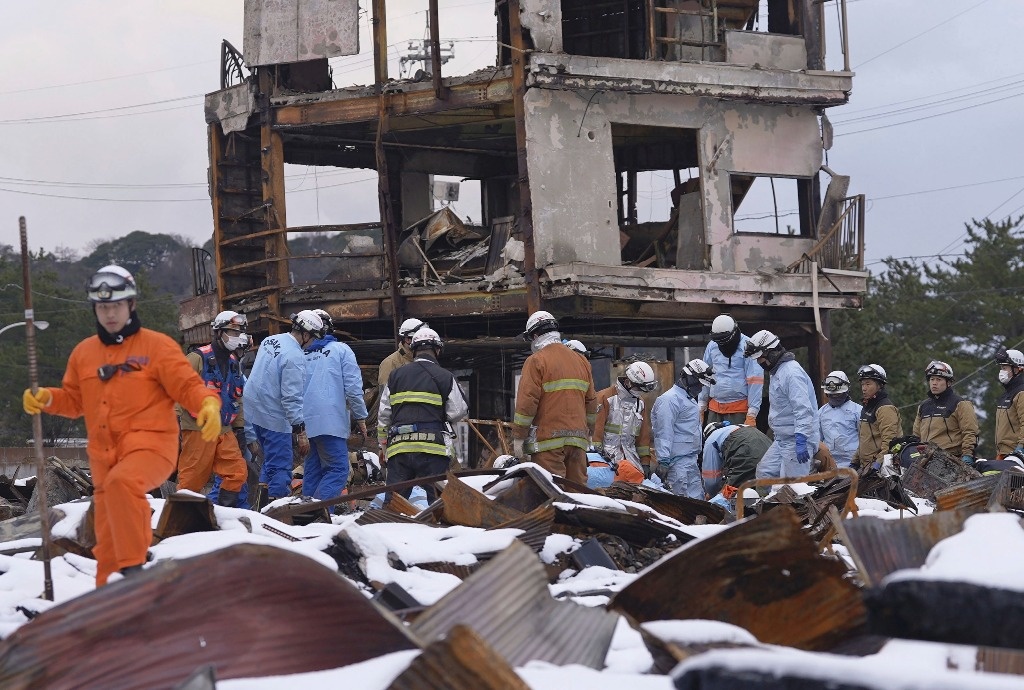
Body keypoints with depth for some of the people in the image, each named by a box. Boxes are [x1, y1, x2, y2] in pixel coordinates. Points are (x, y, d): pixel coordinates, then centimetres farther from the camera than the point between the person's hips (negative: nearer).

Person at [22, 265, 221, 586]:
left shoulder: (156, 346, -2)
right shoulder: (84, 352, 13)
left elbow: (188, 386, -5)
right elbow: (74, 400, 21)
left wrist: (208, 404, -25)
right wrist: (46, 398, 2)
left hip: (150, 444, -6)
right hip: (104, 455, 6)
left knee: (122, 482, -37)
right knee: (108, 539, 9)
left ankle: (134, 568, -30)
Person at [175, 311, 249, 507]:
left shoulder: (233, 363, 19)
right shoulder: (198, 358, -7)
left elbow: (237, 398, 26)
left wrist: (239, 426, 21)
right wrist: (174, 422, -18)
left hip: (224, 430, 7)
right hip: (198, 429, -7)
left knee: (238, 472, -2)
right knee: (193, 478, -6)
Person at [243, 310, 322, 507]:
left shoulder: (269, 341, 7)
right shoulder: (295, 357, -21)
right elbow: (292, 398, -23)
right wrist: (300, 431, -20)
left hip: (254, 408, 9)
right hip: (274, 416, -9)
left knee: (271, 460, 22)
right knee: (281, 468, -5)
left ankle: (262, 505, 24)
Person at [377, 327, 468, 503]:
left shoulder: (395, 376, 12)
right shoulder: (445, 377, 0)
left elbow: (383, 416, 15)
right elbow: (459, 413, 0)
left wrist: (384, 446, 25)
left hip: (398, 448, 3)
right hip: (432, 447, -3)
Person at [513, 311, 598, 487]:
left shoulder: (536, 361, -5)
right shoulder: (581, 361, 16)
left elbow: (527, 401, -10)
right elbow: (591, 401, 18)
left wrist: (518, 437, -6)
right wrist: (588, 432, 27)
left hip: (549, 439, -6)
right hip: (578, 439, 6)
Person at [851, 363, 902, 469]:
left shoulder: (885, 409, -11)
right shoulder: (867, 407, 22)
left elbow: (889, 442, -19)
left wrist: (878, 464, -24)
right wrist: (854, 462, 23)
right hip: (865, 466, 9)